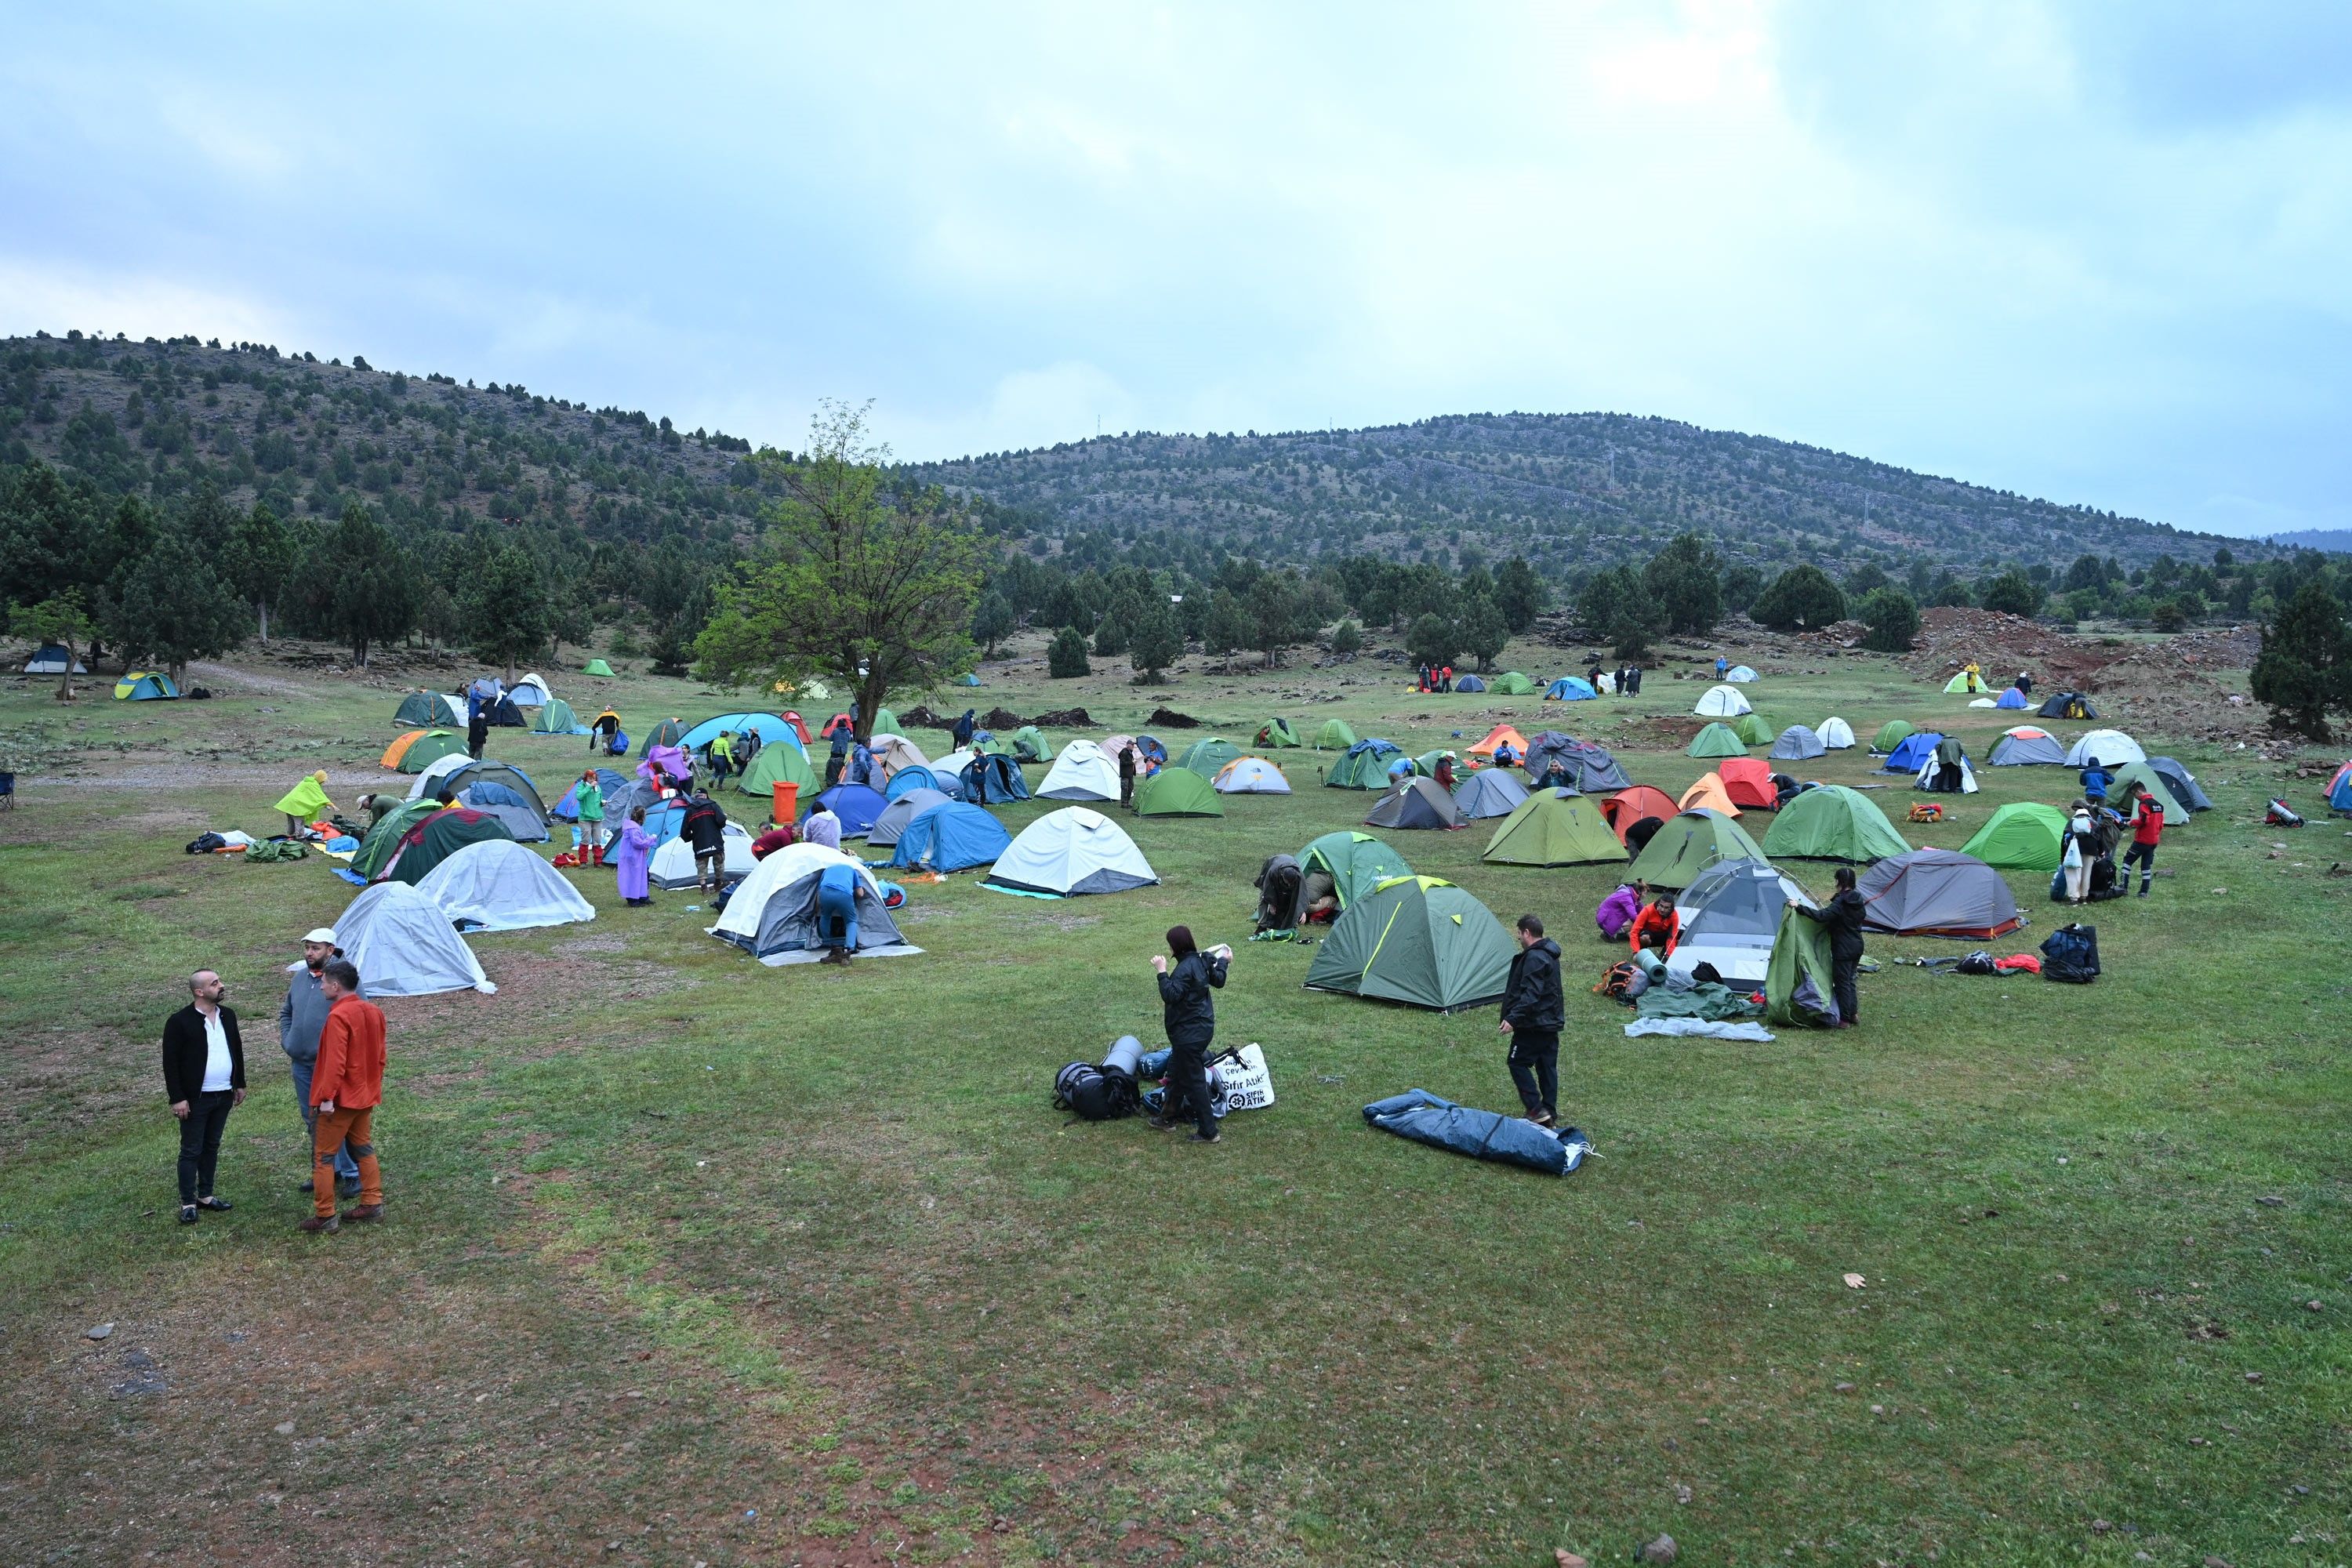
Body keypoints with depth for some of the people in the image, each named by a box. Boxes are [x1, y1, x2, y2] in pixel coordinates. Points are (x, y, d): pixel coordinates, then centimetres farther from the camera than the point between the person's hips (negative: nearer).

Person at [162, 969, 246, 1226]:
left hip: (224, 1096, 6)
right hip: (195, 1099, -6)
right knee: (191, 1151, 2)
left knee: (212, 1147, 15)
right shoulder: (179, 1021, -13)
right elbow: (170, 1063, -12)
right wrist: (177, 1098, -15)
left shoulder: (228, 1015, 5)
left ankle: (205, 1195, 26)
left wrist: (240, 1084, 16)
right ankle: (188, 1203, 11)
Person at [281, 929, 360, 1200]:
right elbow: (286, 1012, 24)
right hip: (301, 1064, 7)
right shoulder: (300, 977, 9)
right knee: (312, 1120, 16)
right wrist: (286, 1042, 11)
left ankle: (352, 1173, 6)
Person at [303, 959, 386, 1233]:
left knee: (323, 1156, 1)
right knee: (364, 1149, 16)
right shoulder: (374, 1012, 7)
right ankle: (373, 1205, 18)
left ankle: (325, 1216, 4)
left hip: (342, 1098, -8)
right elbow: (379, 1056, 13)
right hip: (367, 1095, 8)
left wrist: (327, 1097, -21)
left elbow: (335, 1062, -23)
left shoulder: (338, 1016, -19)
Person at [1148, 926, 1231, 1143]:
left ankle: (1208, 1132, 6)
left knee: (1193, 1081, -1)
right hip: (1202, 1026, 10)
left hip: (1189, 1034, -10)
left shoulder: (1185, 969, -25)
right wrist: (1223, 961, 32)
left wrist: (1162, 972, -29)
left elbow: (1171, 995, -32)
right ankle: (1168, 1117, 37)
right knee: (1176, 1073, 23)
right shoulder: (1201, 961, 4)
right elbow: (1218, 981, 16)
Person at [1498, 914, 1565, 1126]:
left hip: (1534, 1024, -10)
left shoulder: (1534, 958, -20)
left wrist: (1513, 1018, -30)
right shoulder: (1550, 955, 13)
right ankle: (1549, 1112, 19)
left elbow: (1530, 995, -28)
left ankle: (1536, 1109, -5)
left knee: (1517, 1062, -1)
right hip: (1551, 1021, 10)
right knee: (1547, 1065, 13)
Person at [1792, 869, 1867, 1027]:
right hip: (1857, 946, 8)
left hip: (1843, 949, -8)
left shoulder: (1840, 903, -22)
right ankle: (1854, 1013, 29)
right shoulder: (1858, 900, 4)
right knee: (1850, 980, 21)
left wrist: (1800, 907, -33)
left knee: (1842, 983, 1)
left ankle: (1844, 1020, 7)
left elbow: (1821, 916, -33)